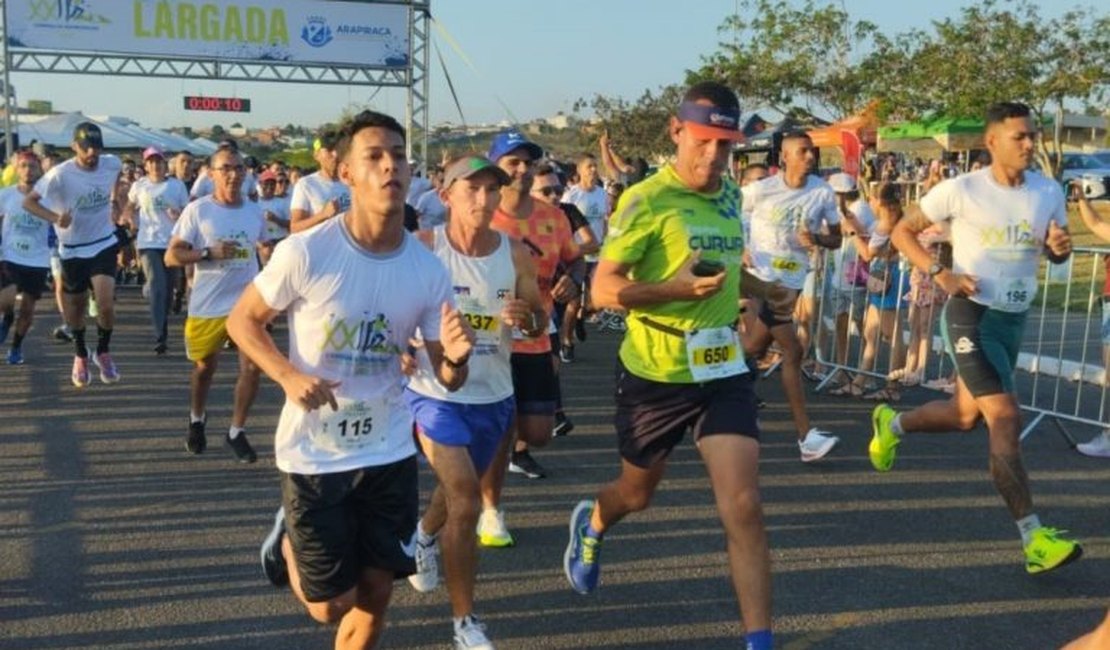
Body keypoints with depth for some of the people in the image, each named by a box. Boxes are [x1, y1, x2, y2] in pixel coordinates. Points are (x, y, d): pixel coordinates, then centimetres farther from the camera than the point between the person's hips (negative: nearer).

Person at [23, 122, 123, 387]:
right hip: (73, 249, -1)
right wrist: (55, 218, -31)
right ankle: (80, 355, 37)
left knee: (106, 303, -16)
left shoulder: (112, 164, -9)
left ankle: (103, 352, 9)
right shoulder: (60, 174, -19)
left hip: (104, 244, 1)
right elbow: (28, 201, -17)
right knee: (76, 307, 13)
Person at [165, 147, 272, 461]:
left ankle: (236, 432, 10)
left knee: (252, 367, -8)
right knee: (205, 367, 15)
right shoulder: (197, 210, -10)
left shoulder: (254, 210, 3)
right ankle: (197, 420, 42)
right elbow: (171, 256, -12)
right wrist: (209, 252, -25)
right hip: (207, 306, -2)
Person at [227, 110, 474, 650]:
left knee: (377, 594, 13)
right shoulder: (304, 253, -18)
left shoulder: (428, 270, -7)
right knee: (332, 605, 6)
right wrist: (288, 376, -22)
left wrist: (456, 358, -25)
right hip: (314, 454, -3)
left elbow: (447, 379, -1)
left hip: (389, 451, 3)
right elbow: (242, 320, -5)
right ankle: (289, 541, 37)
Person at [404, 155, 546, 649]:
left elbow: (541, 322, 2)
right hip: (435, 393, -4)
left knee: (457, 492, 24)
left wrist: (527, 318, -21)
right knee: (465, 502, -13)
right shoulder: (423, 248, -15)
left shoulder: (516, 254, -7)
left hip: (493, 396, 4)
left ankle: (425, 536, 60)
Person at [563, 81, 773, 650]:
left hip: (723, 370, 4)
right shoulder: (647, 200, -15)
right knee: (636, 494, 19)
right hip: (655, 373, -4)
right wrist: (679, 289, -31)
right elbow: (604, 288, -20)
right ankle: (590, 524, 55)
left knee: (743, 507, -7)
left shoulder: (730, 195, 5)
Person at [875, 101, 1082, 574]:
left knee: (967, 414, 18)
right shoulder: (961, 190, -12)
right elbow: (902, 232, -3)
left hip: (1015, 319, 7)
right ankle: (1033, 537, -14)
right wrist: (941, 273, -17)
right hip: (972, 314, -6)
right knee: (1006, 418, -16)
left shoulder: (1048, 193, 2)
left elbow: (1056, 255, 13)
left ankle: (891, 424, 47)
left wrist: (1060, 247, -13)